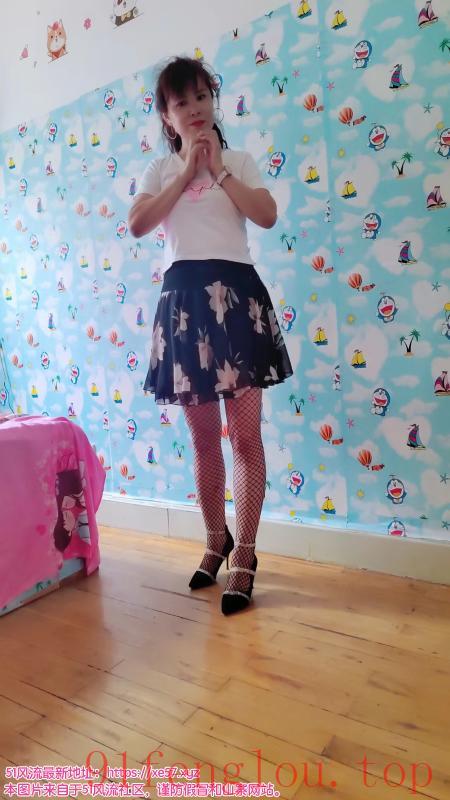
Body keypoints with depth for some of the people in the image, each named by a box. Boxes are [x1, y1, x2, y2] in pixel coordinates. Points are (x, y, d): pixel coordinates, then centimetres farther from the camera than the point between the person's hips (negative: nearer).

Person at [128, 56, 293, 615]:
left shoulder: (240, 160, 14)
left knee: (245, 434, -4)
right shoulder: (159, 170, 16)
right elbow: (137, 225, -3)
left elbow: (267, 216, -3)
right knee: (203, 437, 8)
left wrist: (218, 170, -3)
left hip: (236, 291, -1)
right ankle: (216, 540, 27)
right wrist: (187, 172, -3)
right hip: (184, 296, 2)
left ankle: (244, 553, 9)